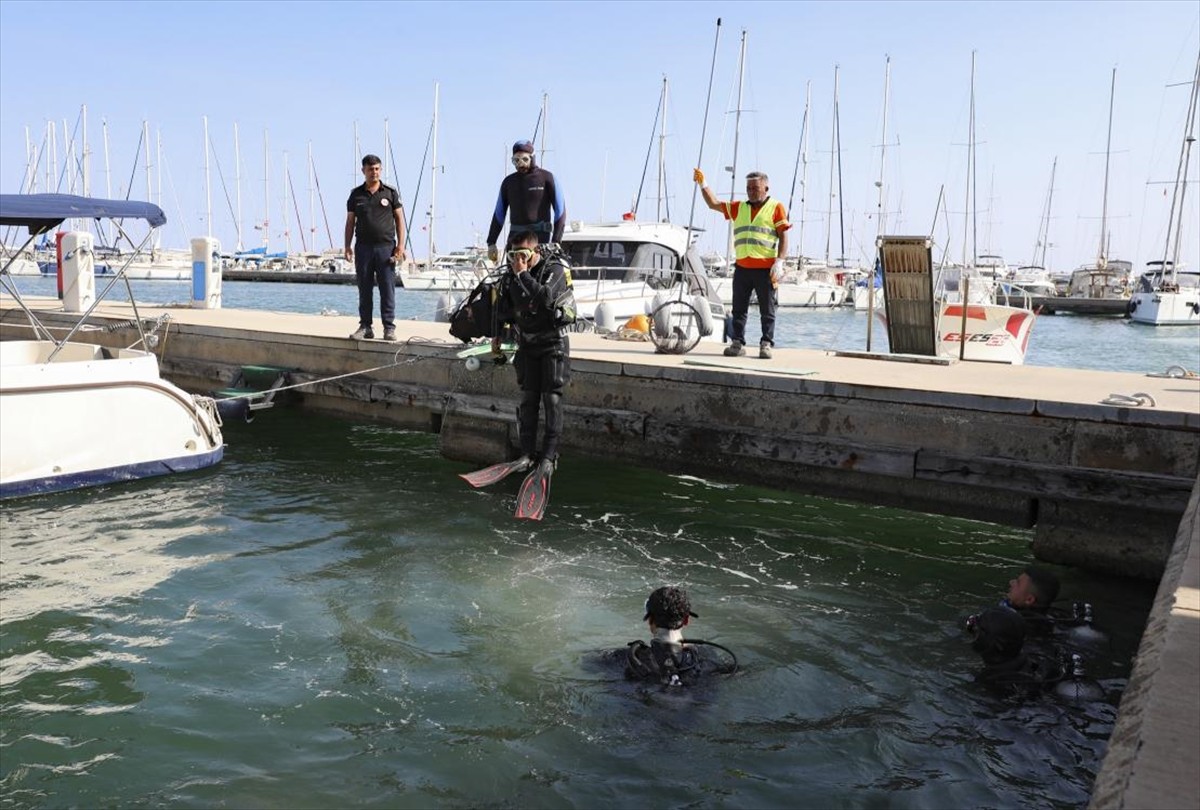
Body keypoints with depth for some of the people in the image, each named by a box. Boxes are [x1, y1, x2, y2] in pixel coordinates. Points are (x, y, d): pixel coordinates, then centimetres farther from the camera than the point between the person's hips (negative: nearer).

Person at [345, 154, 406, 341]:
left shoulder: (390, 193, 5)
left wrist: (400, 245, -4)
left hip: (386, 246, -2)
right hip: (363, 247, 2)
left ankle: (389, 328, 4)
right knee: (364, 290, 5)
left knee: (387, 289, -2)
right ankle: (365, 327, 12)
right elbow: (350, 222, 11)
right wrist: (347, 246, 3)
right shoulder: (356, 194, 9)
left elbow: (399, 219, 4)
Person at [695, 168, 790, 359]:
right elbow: (714, 204, 21)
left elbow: (783, 236, -2)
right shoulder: (739, 208, 19)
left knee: (767, 311, 0)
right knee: (739, 309, 6)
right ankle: (737, 343, 11)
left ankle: (766, 345, 4)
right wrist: (702, 184, 9)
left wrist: (779, 262, -11)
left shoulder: (776, 207, 4)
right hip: (742, 268, 5)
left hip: (765, 269, -5)